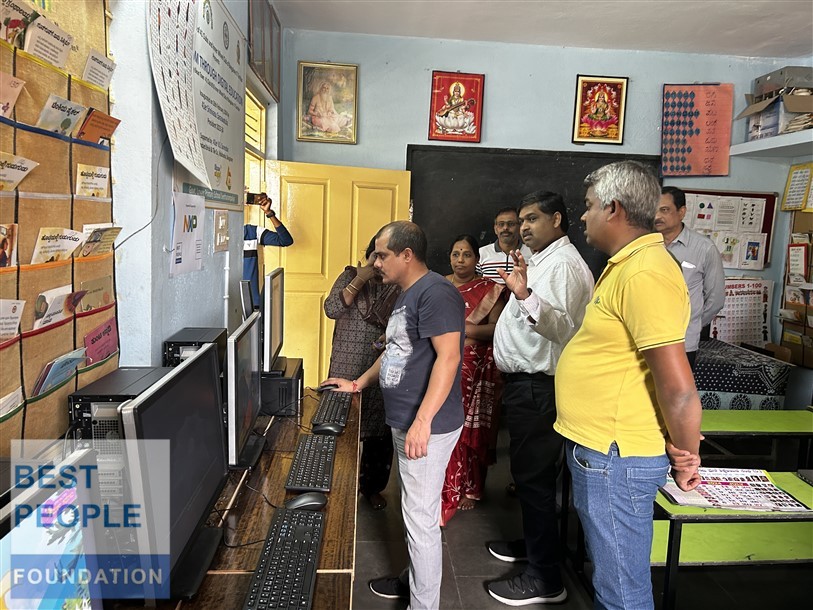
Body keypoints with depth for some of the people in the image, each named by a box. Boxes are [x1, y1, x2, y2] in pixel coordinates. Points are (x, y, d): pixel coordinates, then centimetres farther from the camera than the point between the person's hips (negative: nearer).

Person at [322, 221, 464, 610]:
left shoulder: (435, 293, -18)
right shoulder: (407, 295, 15)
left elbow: (448, 357, -26)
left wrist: (423, 421, -29)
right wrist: (359, 383, 26)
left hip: (427, 426, -10)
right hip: (405, 422, 10)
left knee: (421, 518, 2)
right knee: (413, 510, 22)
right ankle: (415, 577, 40)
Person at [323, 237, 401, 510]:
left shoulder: (400, 286, 2)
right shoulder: (350, 276, -1)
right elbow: (331, 309, -14)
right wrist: (359, 280, -18)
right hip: (348, 370, -1)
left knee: (379, 432, 12)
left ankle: (372, 486, 32)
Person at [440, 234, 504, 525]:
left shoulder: (489, 290, 1)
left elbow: (497, 328, -5)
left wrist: (467, 329, -17)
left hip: (476, 370, -2)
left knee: (471, 429, 3)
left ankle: (468, 488, 21)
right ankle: (443, 488, 19)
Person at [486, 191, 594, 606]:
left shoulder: (564, 264, -16)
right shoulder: (541, 260, 16)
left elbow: (561, 327, -32)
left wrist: (525, 294, -45)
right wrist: (520, 288, 26)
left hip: (537, 386, -11)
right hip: (525, 381, 11)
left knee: (534, 476, -3)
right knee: (530, 472, 21)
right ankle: (534, 544, 38)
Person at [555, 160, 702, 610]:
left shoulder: (646, 273, -24)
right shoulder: (627, 265, 11)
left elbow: (678, 388, -24)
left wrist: (687, 459, -11)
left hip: (614, 459, -10)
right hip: (596, 450, 10)